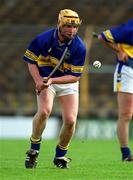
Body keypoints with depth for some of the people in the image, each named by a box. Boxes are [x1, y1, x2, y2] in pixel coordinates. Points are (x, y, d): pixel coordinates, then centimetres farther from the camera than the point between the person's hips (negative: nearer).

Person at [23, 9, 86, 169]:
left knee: (70, 120, -12)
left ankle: (60, 156, 14)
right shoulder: (43, 39, -19)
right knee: (44, 110, -27)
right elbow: (31, 61, -4)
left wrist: (53, 80, -30)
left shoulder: (79, 47, -20)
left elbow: (75, 76, -17)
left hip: (68, 82, 1)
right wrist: (38, 81, -19)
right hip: (45, 79, -1)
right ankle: (33, 150, -7)